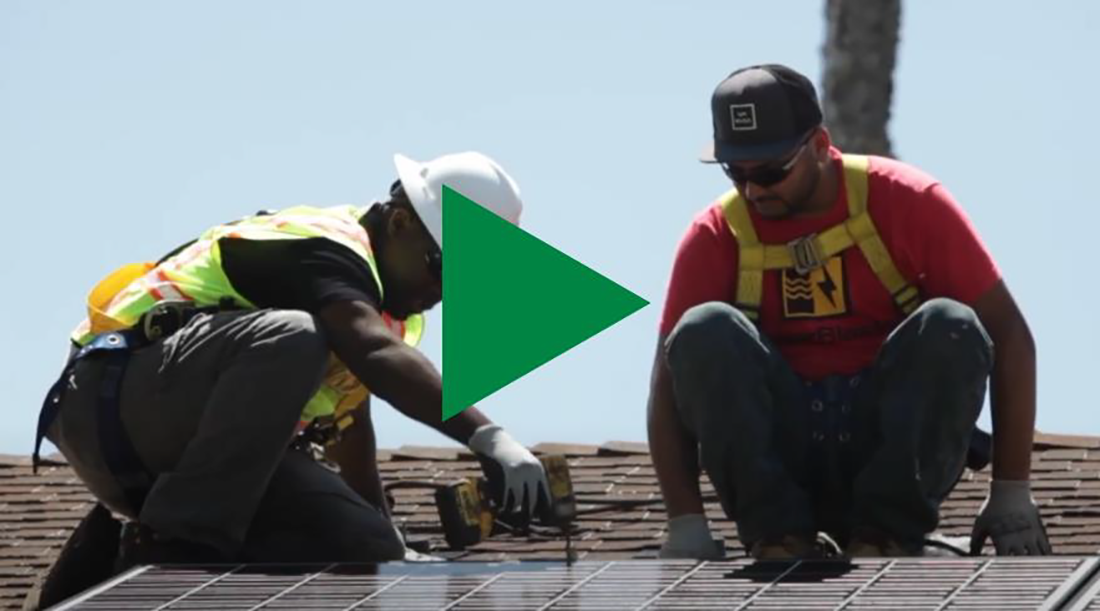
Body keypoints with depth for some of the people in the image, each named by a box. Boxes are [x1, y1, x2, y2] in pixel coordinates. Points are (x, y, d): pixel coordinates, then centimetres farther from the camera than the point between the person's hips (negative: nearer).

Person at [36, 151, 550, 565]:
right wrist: (485, 435, -49)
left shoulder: (374, 285, 14)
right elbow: (377, 353, -38)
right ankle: (175, 547, -33)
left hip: (198, 446, 10)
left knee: (368, 551, -7)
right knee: (289, 340, -36)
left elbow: (351, 423, 28)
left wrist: (388, 543, 34)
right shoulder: (323, 249, -17)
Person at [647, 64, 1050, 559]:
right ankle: (780, 539, -21)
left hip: (896, 443, -1)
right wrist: (686, 525, -20)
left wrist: (1012, 496, -13)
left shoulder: (906, 202, -8)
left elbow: (1008, 335, -8)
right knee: (703, 333, -24)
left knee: (950, 327, -28)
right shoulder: (716, 236, -4)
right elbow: (670, 383, -7)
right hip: (780, 453, 1)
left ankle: (885, 537, -22)